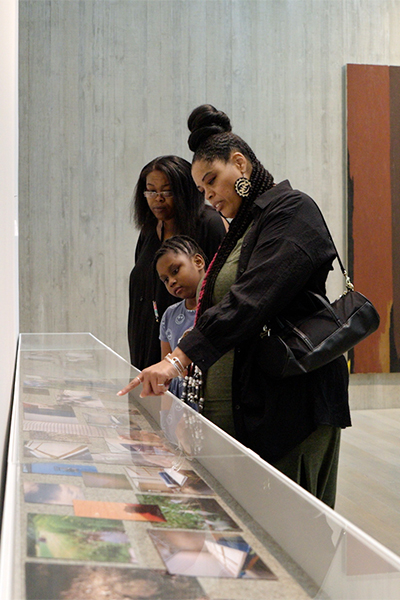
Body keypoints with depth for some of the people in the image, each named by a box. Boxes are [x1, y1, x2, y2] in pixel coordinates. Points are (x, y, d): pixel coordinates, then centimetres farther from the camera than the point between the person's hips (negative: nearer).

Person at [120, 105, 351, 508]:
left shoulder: (291, 210, -8)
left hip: (290, 404, -8)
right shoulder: (244, 226, 21)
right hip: (236, 407, 8)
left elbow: (252, 298, -22)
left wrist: (180, 358, -27)